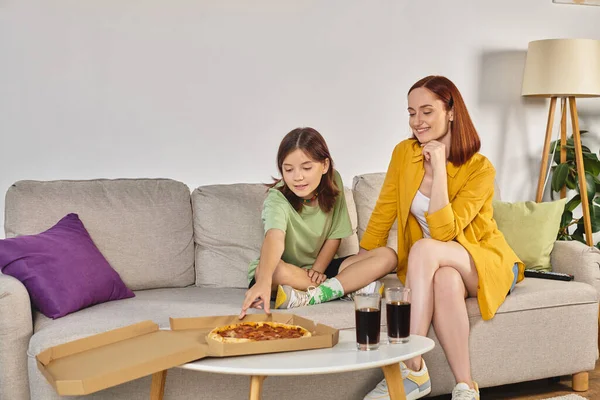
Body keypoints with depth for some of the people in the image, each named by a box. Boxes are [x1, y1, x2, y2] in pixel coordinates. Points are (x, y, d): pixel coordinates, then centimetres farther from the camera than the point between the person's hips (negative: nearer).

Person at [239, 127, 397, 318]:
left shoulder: (332, 183, -7)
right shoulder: (278, 198, -22)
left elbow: (334, 235, 0)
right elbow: (275, 238, -43)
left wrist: (317, 269, -16)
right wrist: (264, 281, -60)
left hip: (318, 269, 5)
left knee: (388, 256, -14)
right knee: (274, 269, -41)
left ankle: (307, 297, -26)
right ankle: (351, 286, -24)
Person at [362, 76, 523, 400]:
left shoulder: (480, 169, -18)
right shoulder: (404, 153, -4)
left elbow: (443, 232, -26)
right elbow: (383, 214, 2)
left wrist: (438, 169, -28)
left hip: (485, 263, -3)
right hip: (432, 266, 3)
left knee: (424, 248, -36)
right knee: (446, 281, -36)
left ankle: (412, 369, -37)